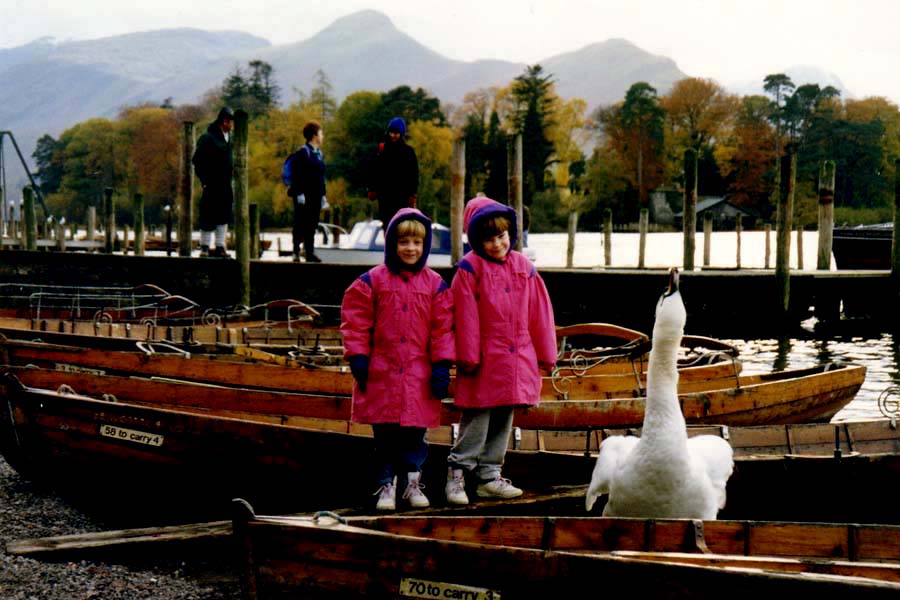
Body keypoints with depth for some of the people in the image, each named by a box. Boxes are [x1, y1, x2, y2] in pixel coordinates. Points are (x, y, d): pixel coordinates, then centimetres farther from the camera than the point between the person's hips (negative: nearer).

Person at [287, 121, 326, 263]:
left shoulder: (319, 154, 15)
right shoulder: (302, 152, -9)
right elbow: (297, 175, -14)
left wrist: (323, 194, 19)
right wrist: (299, 193, -19)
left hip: (316, 195, 8)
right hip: (304, 196, -8)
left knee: (313, 224, 9)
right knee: (301, 223, -3)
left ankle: (310, 252, 14)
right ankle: (296, 252, 1)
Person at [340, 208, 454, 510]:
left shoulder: (435, 284, 5)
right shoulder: (372, 281, 0)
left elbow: (443, 327, 4)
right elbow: (355, 321, 1)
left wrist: (442, 364, -2)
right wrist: (357, 356, -6)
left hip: (419, 374, 1)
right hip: (381, 372, -1)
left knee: (415, 432, 5)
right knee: (385, 434, 4)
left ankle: (412, 482, 19)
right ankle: (386, 485, 14)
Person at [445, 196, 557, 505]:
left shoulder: (524, 267, 7)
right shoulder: (470, 268, -7)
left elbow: (539, 313, 11)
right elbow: (465, 317, -9)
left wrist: (545, 353, 11)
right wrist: (468, 357, -10)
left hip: (516, 359, 5)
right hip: (484, 360, -5)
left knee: (504, 419, 12)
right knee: (477, 417, -3)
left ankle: (489, 477, 22)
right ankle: (457, 472, 6)